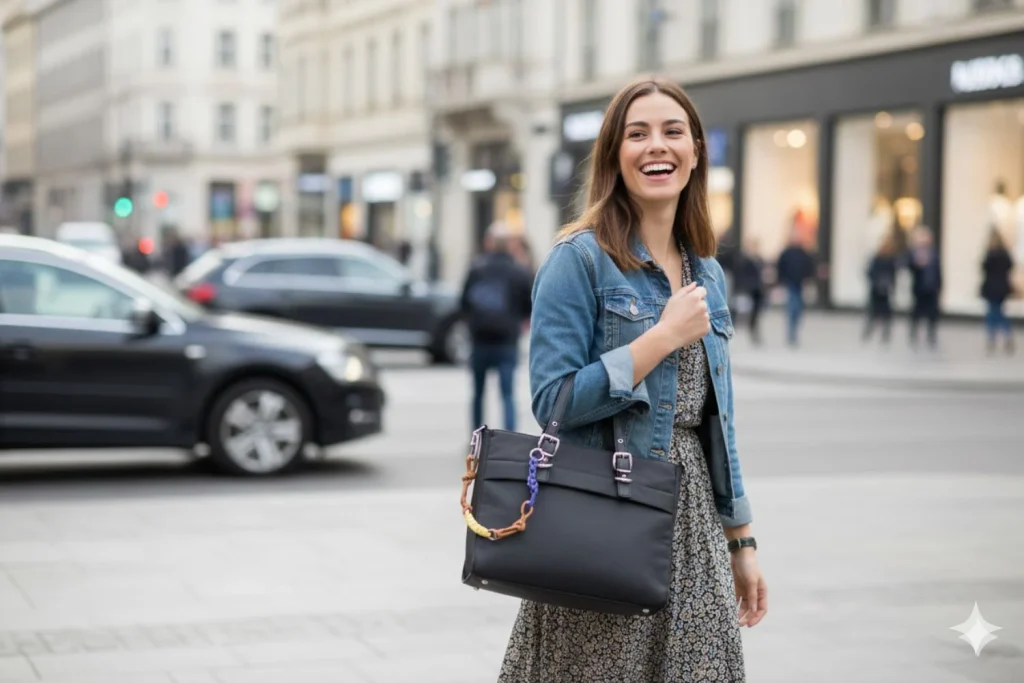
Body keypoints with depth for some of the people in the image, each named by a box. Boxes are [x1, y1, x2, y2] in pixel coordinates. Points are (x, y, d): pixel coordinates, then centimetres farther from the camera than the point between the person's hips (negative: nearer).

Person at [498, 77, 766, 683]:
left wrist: (742, 542, 15)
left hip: (694, 520, 6)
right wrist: (664, 336, -17)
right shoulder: (580, 258, -8)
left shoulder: (708, 273, 11)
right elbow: (552, 402, -15)